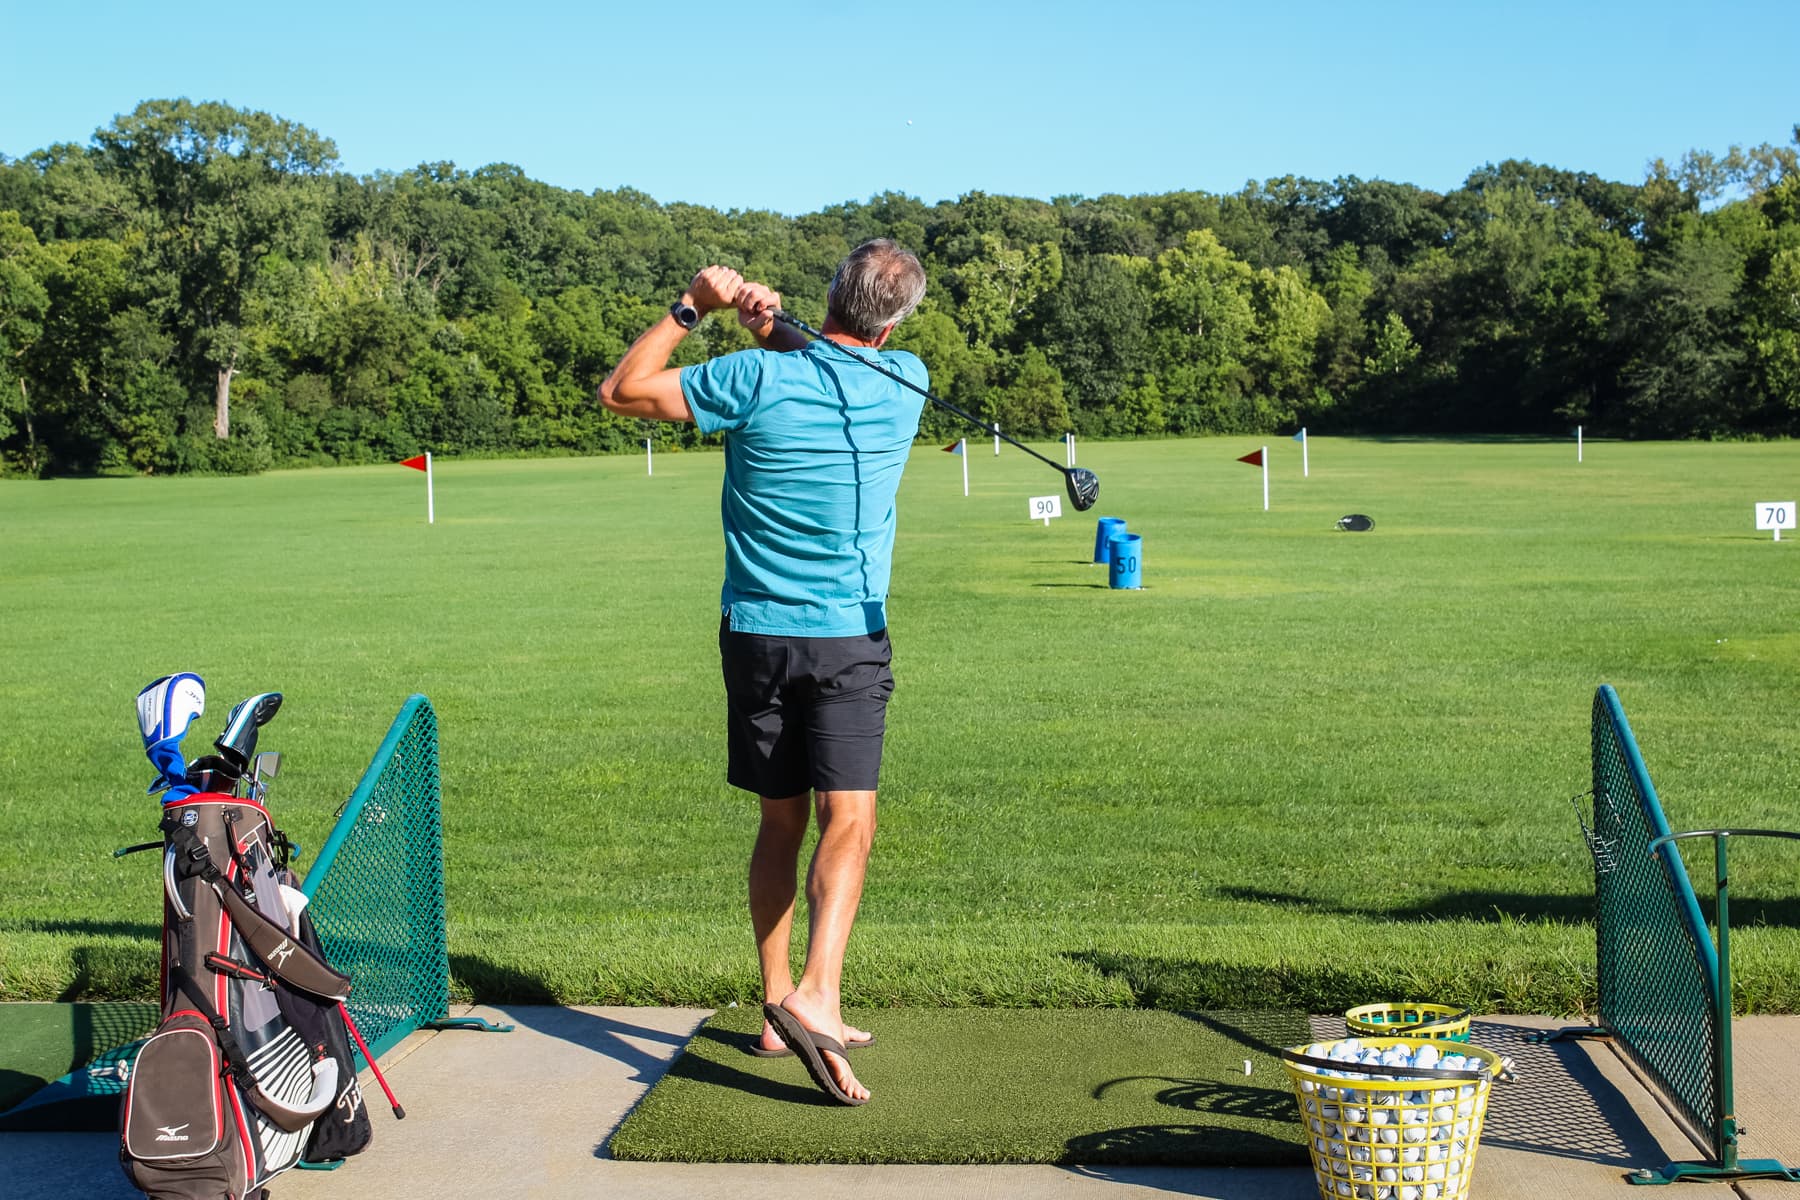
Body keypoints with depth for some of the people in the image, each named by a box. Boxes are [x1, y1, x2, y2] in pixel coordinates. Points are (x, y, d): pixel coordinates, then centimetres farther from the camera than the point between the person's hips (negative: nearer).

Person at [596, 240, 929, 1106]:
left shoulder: (755, 379, -8)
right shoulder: (905, 383, -3)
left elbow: (619, 390, 2)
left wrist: (691, 306, 2)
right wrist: (772, 328, -1)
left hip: (755, 634, 2)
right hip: (851, 639, -2)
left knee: (781, 822, 13)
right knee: (849, 821, -7)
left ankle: (779, 1009, 19)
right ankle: (816, 994, -27)